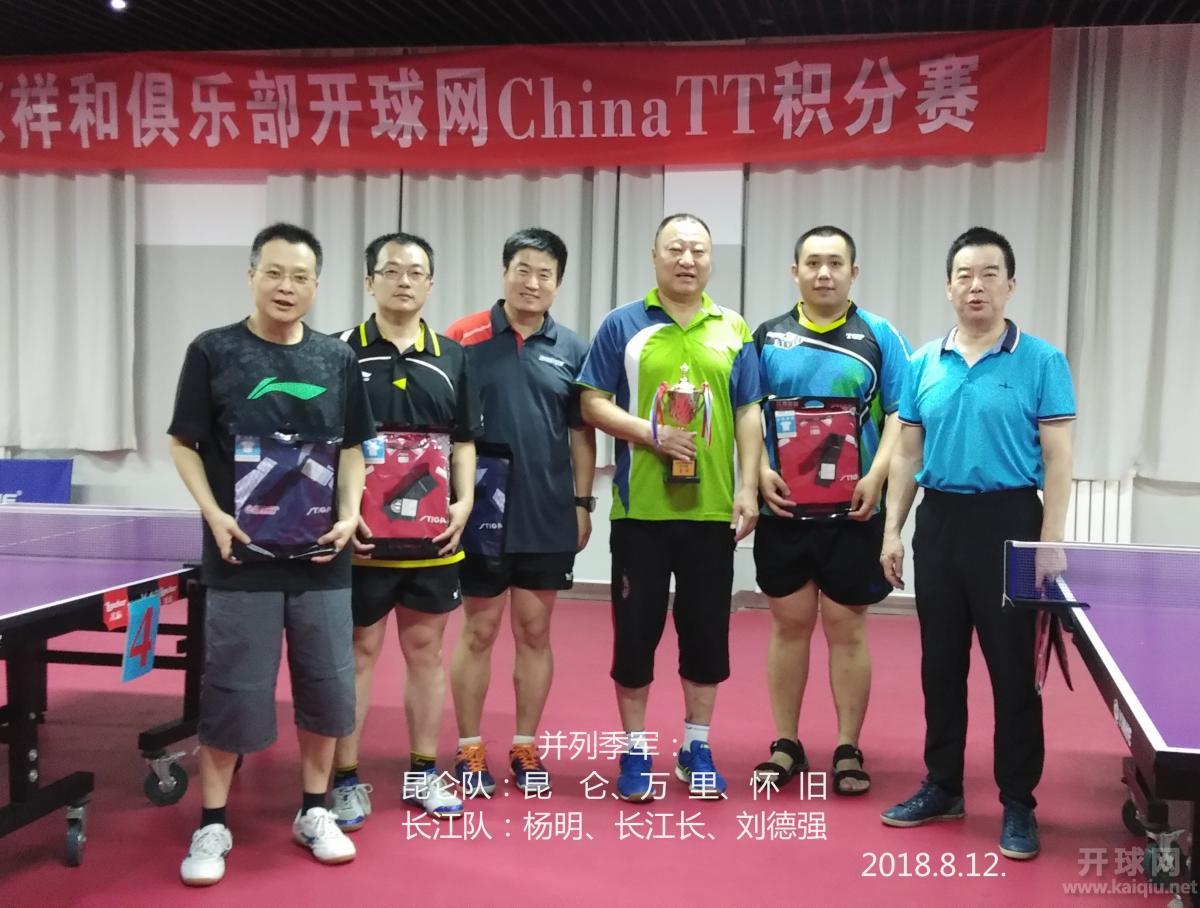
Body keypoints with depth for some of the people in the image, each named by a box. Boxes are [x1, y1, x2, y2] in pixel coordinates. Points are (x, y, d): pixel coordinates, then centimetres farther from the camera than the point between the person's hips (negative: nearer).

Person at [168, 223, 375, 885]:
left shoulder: (337, 359, 5)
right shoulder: (213, 352, -3)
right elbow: (184, 445, 1)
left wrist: (349, 513, -3)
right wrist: (214, 514, -12)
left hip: (322, 556, 3)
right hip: (242, 556, -3)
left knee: (326, 685, 8)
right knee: (231, 690, 1)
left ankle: (313, 812, 26)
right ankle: (212, 826, 18)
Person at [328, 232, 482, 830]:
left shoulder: (452, 358, 7)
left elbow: (464, 441, 10)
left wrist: (463, 502, -4)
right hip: (362, 533, -3)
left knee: (426, 649, 11)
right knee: (357, 651, 5)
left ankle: (423, 774, 23)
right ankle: (346, 778, 16)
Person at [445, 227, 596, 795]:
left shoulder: (571, 348, 4)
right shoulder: (464, 339, -5)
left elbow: (581, 432, 9)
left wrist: (582, 502, 6)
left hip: (549, 516, 3)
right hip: (483, 513, -3)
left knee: (535, 631, 11)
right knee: (479, 630, 7)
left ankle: (525, 748, 23)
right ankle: (469, 751, 19)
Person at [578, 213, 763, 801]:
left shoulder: (733, 331, 9)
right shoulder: (622, 326, 2)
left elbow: (749, 414, 7)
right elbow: (593, 403, -2)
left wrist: (748, 488, -2)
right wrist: (650, 433, -16)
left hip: (712, 508, 2)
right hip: (640, 508, -2)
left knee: (707, 630, 9)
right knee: (636, 630, 5)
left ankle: (696, 747, 24)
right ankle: (635, 749, 19)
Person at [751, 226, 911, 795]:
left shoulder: (879, 337, 2)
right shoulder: (767, 337, 7)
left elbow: (898, 417, -1)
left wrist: (876, 477, -15)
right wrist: (760, 472, -9)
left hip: (851, 511, -1)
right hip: (783, 508, 2)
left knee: (847, 626, 3)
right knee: (788, 623, 9)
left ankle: (848, 750, 15)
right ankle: (786, 746, 20)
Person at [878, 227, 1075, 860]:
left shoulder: (1041, 362, -4)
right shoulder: (924, 365, 7)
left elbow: (1057, 457, -6)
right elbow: (907, 453, 11)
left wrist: (1051, 540, -13)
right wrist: (892, 529, 6)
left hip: (1008, 521, -4)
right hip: (939, 521, 4)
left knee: (1013, 666, 1)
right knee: (940, 662, 12)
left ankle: (1018, 804, 13)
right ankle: (942, 787, 25)